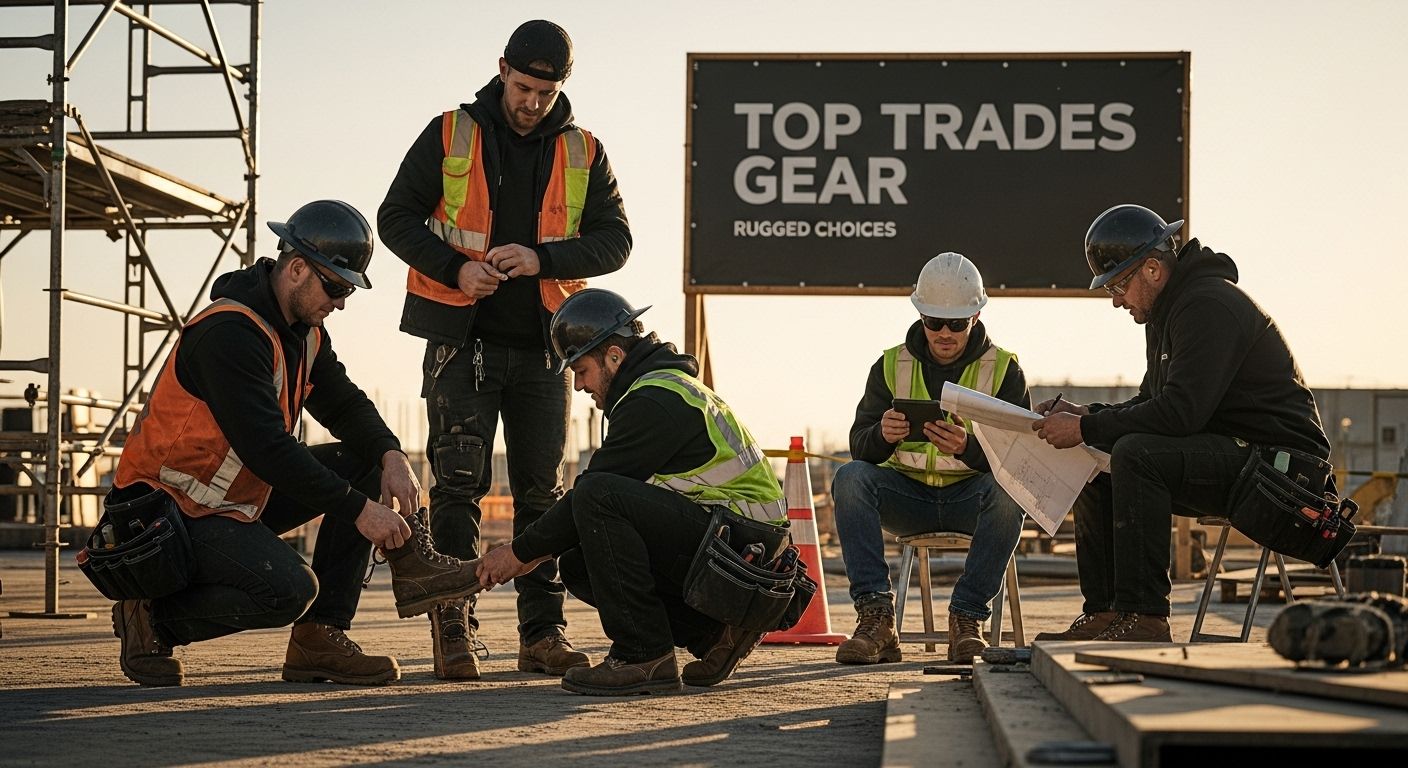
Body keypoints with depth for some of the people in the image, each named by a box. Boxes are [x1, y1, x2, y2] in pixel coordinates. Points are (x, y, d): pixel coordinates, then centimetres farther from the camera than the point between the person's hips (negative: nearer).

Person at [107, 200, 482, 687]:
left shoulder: (305, 331, 7)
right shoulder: (229, 332, -24)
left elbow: (344, 405, 6)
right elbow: (265, 447, -30)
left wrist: (391, 456, -16)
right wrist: (358, 510, -28)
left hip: (240, 496, 10)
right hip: (172, 507, -10)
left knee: (366, 461, 1)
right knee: (289, 589, -30)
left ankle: (320, 639, -4)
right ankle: (153, 617, -7)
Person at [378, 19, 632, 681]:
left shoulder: (583, 154, 7)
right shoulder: (450, 136, 2)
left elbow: (614, 240, 1)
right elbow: (396, 217, 2)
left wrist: (543, 257, -17)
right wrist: (455, 268, -15)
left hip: (543, 345, 2)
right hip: (463, 339, -2)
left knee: (543, 489, 4)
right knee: (458, 483, -7)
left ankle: (543, 632, 10)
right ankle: (453, 630, -4)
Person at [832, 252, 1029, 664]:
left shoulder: (1003, 369, -1)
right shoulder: (891, 365, 5)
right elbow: (859, 448, -3)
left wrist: (967, 447, -32)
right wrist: (882, 436, -28)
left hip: (970, 496, -2)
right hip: (906, 495, 2)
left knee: (1008, 491, -34)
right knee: (850, 477, -27)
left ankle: (967, 619, -28)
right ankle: (875, 618, -32)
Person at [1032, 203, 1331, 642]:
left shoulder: (1208, 305, -18)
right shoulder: (1166, 311, 15)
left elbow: (1180, 412, -27)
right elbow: (1150, 404, 20)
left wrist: (1087, 429, -22)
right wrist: (1087, 415, 2)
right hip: (1231, 457, 11)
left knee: (1136, 454, -29)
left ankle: (1144, 618, -28)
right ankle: (1102, 615, 0)